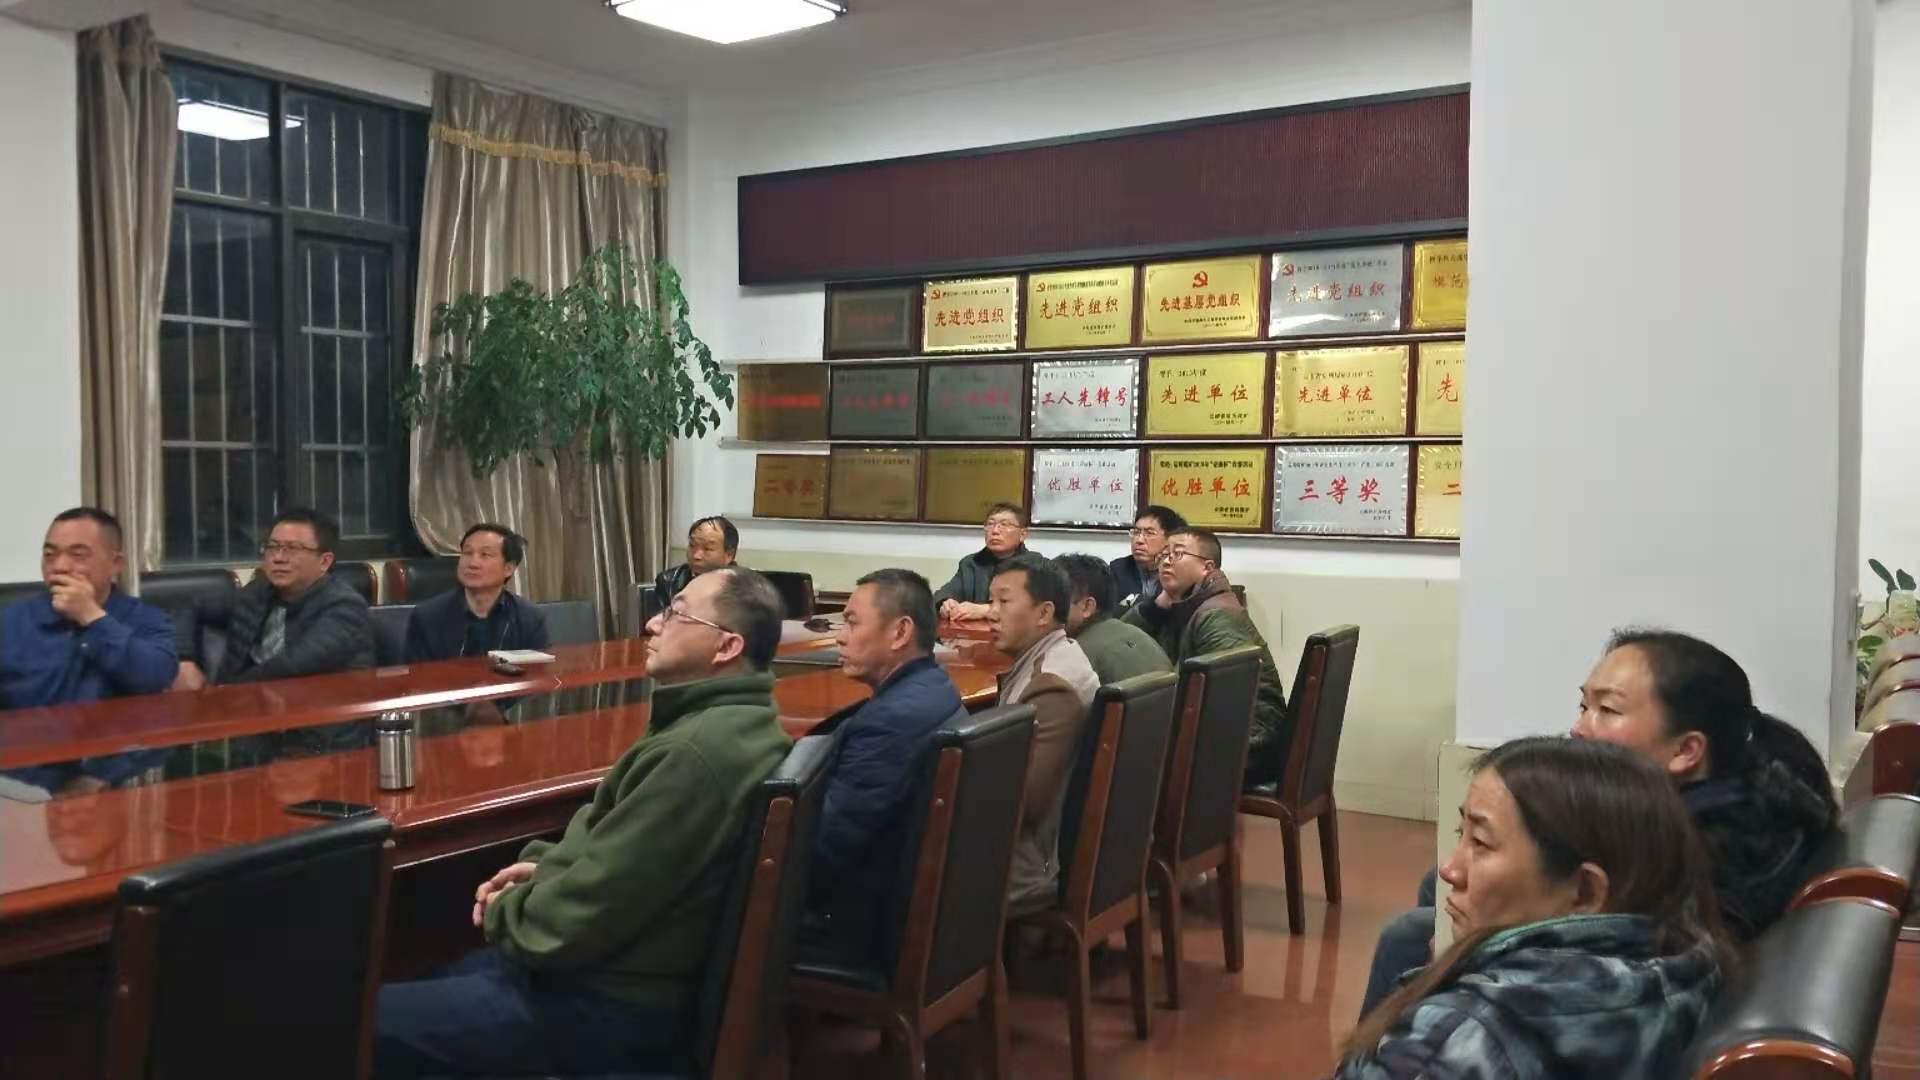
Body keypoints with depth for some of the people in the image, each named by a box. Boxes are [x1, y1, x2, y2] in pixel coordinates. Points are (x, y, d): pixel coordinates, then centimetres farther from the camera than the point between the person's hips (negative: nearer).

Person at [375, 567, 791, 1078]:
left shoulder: (696, 752, -29)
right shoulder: (737, 722, 4)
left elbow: (576, 920, -24)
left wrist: (504, 912, -4)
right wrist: (550, 866, 2)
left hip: (614, 1004, -10)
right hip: (640, 970, 10)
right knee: (436, 984, 26)